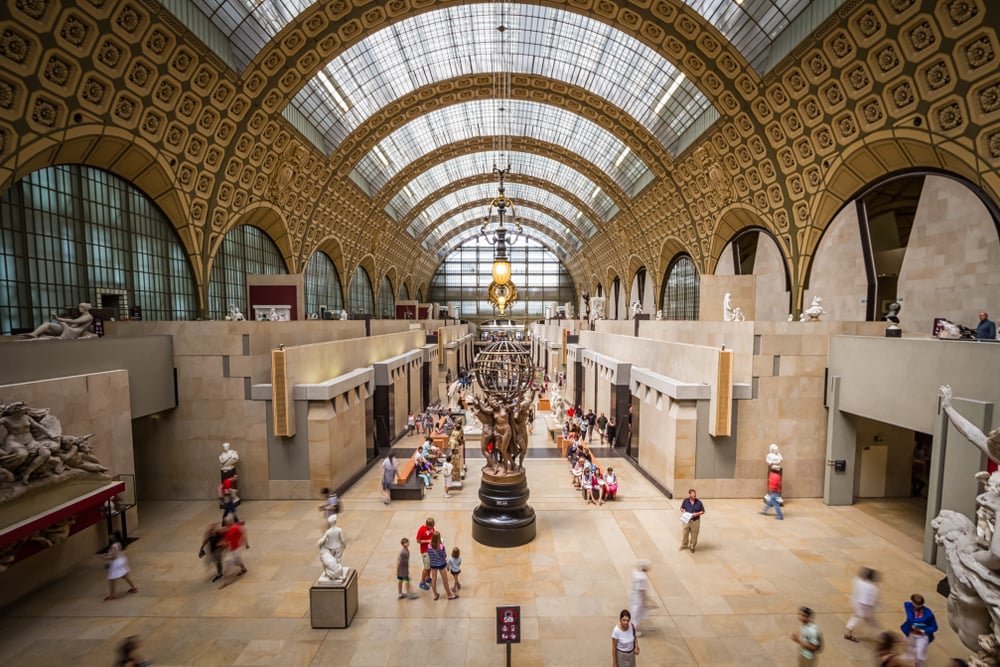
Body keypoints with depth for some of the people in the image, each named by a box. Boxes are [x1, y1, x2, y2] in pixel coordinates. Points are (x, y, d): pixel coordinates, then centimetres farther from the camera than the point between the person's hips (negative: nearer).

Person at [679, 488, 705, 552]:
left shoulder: (699, 502, -8)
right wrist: (683, 511, -14)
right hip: (686, 520, 1)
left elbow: (703, 511, 0)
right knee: (684, 533, 12)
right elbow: (681, 508, 7)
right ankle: (684, 545, 34)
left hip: (695, 521, -1)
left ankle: (692, 547, 32)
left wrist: (697, 514, -17)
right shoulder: (685, 501, -6)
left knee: (694, 535, 10)